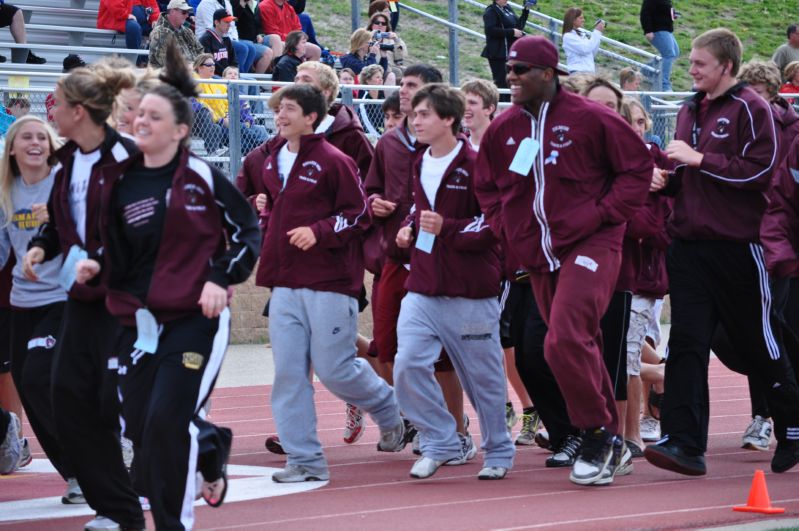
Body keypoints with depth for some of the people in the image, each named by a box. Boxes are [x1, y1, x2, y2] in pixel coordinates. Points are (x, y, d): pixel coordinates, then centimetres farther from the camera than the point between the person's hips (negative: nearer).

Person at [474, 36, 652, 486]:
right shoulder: (503, 128, 6)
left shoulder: (590, 119, -8)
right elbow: (487, 186, 21)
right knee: (580, 347, 12)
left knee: (566, 341, -22)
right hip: (539, 257, 6)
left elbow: (638, 167, -3)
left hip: (590, 246, -6)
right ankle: (612, 448, 23)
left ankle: (598, 435, -6)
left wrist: (602, 215, -10)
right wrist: (505, 229, 7)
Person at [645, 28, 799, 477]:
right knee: (687, 342, -6)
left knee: (760, 344, 6)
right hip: (689, 244, 6)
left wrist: (699, 159, -16)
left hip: (737, 246, -6)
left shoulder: (750, 109, -6)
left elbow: (759, 170, -16)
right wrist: (667, 179, 3)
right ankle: (685, 443, -10)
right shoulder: (690, 112, 16)